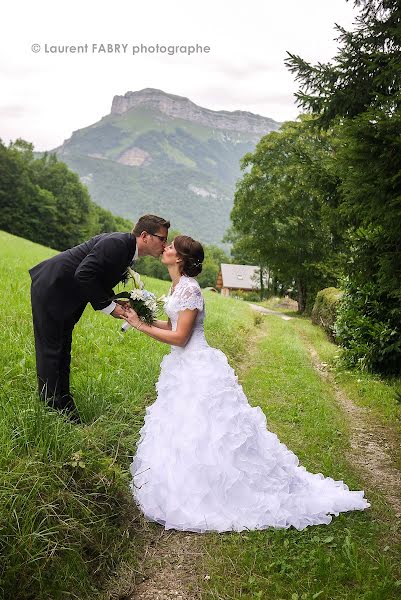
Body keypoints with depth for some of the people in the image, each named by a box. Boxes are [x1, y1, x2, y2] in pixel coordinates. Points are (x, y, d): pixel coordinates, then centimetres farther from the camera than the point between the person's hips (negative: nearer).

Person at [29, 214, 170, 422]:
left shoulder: (127, 248, 6)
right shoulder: (116, 243, -24)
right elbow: (83, 275, -30)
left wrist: (117, 304, -3)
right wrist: (109, 306, -22)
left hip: (65, 297, 10)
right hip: (49, 290, -10)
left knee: (63, 351, 15)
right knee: (50, 350, -2)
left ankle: (63, 406, 25)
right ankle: (53, 409, 7)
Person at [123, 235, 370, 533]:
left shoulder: (189, 288, -19)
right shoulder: (178, 286, 10)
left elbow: (179, 337, -20)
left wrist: (141, 327, -14)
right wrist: (142, 317, 10)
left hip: (198, 371, -10)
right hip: (184, 367, 10)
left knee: (198, 436, -1)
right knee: (183, 436, 18)